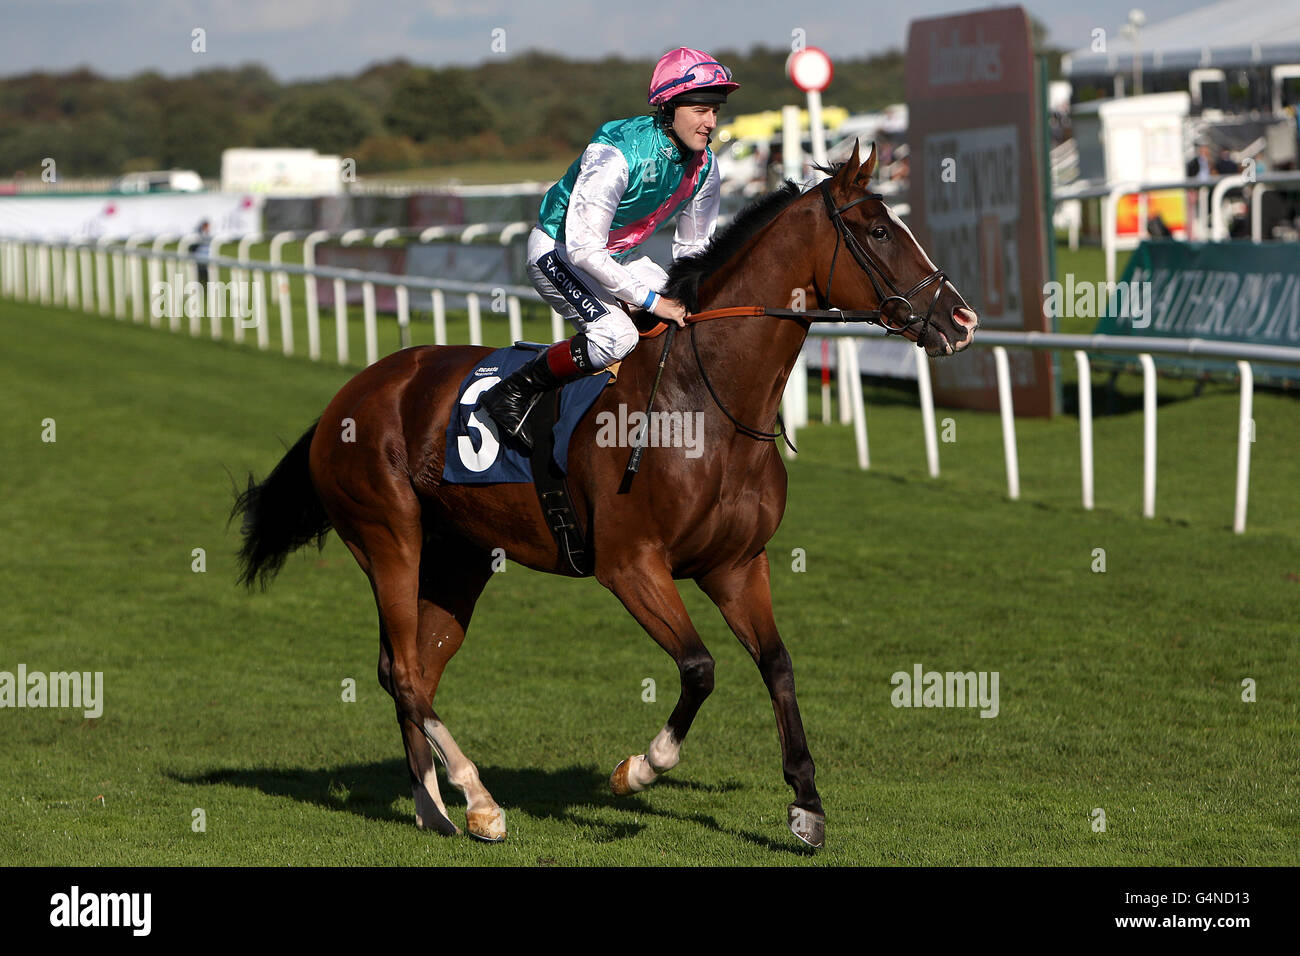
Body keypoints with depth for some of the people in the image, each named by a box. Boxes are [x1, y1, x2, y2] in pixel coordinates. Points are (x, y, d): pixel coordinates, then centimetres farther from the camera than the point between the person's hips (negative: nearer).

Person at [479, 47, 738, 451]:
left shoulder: (703, 165, -9)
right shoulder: (616, 154, -32)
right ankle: (513, 394, -14)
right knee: (616, 335, -30)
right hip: (558, 251, -8)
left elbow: (692, 247, 6)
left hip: (620, 256, 8)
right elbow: (582, 249, -33)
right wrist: (650, 300, -31)